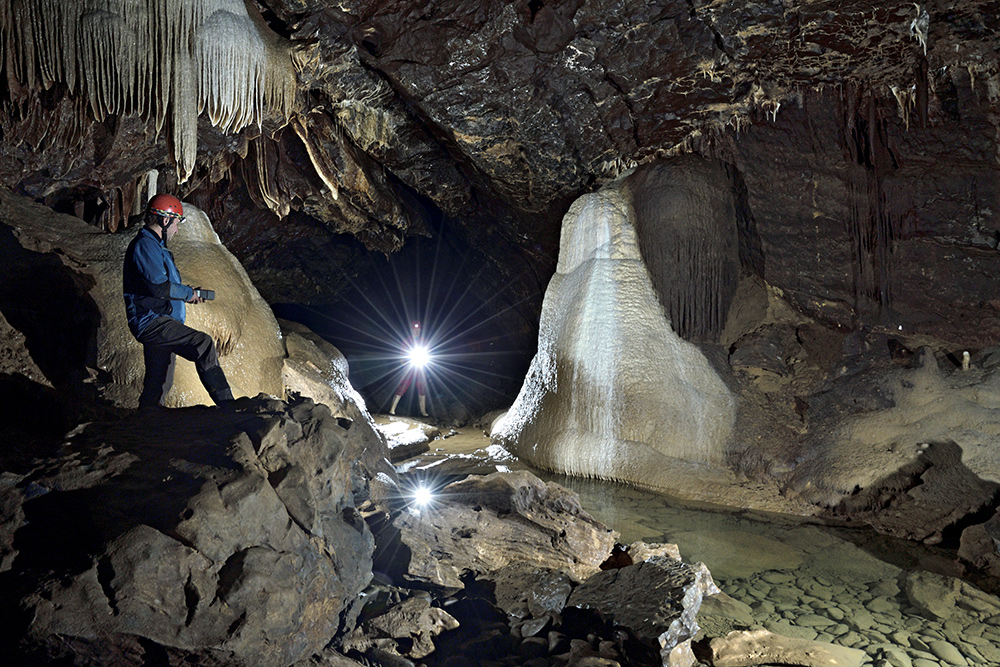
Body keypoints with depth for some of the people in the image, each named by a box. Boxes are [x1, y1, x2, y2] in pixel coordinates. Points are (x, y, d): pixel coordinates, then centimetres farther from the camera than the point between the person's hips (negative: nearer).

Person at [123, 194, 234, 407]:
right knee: (203, 343, -25)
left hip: (156, 323, 11)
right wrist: (188, 293, -7)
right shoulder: (144, 245, -11)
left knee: (159, 383, 15)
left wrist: (189, 294, 15)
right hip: (151, 320, -11)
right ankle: (226, 404, -32)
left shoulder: (154, 246, 24)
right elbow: (158, 287, -23)